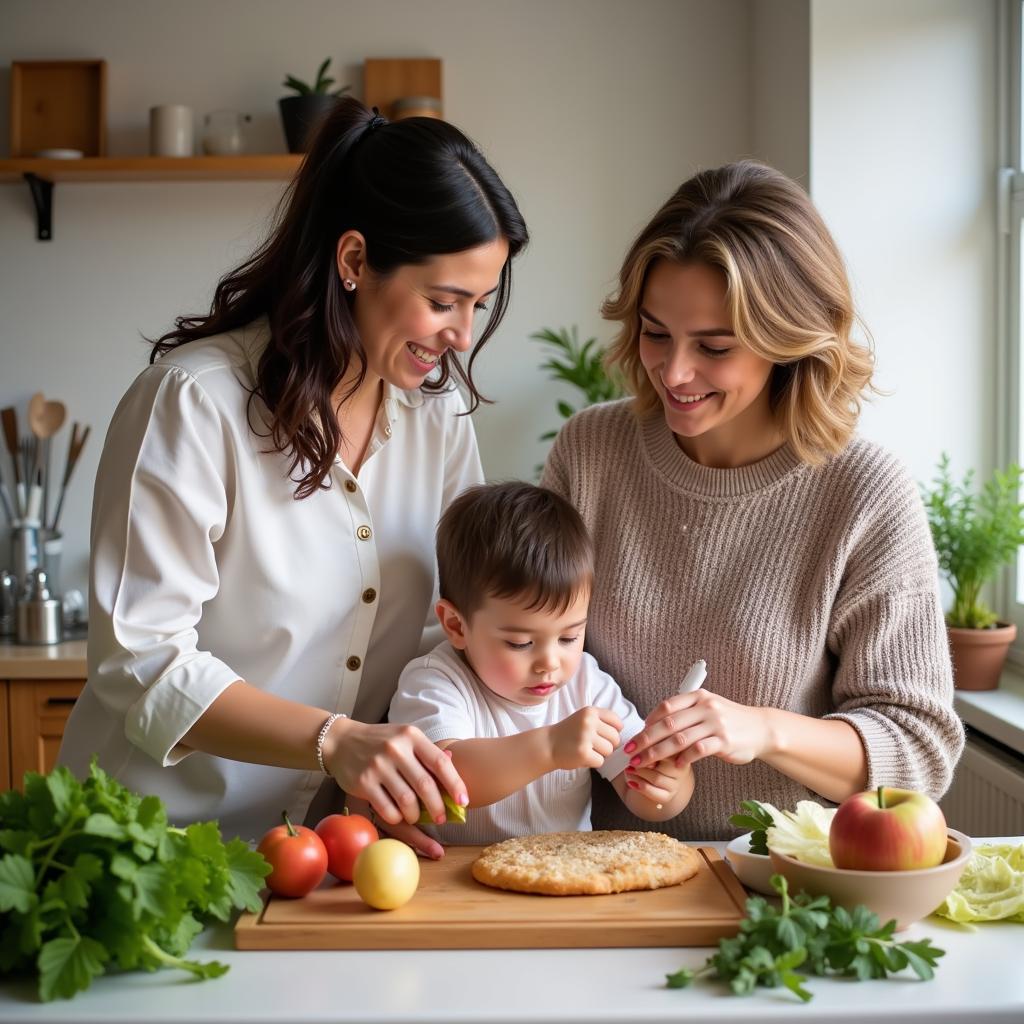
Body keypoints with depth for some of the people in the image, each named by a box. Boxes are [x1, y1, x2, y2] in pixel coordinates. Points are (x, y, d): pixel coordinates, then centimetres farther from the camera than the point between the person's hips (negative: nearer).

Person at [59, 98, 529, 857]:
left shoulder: (437, 412, 5)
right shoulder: (195, 402, -13)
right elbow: (140, 660, -15)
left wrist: (404, 782, -10)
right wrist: (334, 739, -28)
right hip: (168, 830, -4)